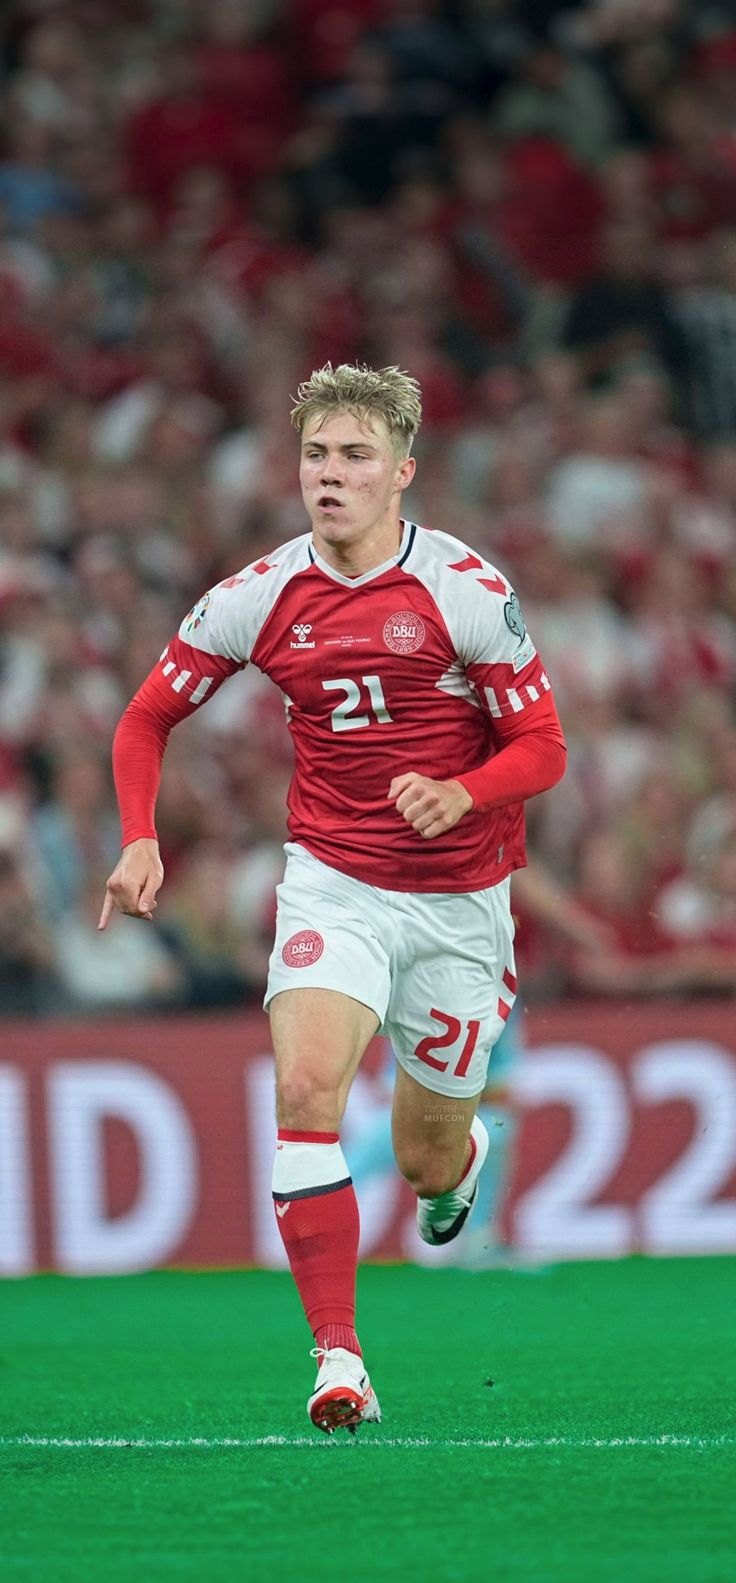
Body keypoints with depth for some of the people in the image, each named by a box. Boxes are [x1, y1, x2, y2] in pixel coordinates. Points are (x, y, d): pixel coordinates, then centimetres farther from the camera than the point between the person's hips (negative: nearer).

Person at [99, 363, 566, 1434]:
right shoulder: (259, 598, -4)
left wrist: (462, 795, -28)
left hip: (459, 900, -1)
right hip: (332, 884, 1)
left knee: (426, 1163, 8)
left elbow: (542, 747, -8)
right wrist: (141, 840, -7)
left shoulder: (467, 589, -12)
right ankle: (338, 1357, -24)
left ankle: (460, 1154, 50)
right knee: (307, 1087, -25)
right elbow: (149, 717, 8)